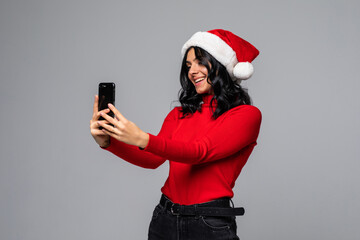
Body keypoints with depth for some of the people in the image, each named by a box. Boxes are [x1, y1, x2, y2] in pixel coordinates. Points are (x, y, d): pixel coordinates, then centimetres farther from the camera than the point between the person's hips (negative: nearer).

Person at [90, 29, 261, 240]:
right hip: (165, 217, 5)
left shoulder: (247, 115, -7)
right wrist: (108, 142, -17)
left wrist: (143, 140, -31)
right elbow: (153, 159, -2)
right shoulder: (180, 113, 9)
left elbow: (202, 151, -20)